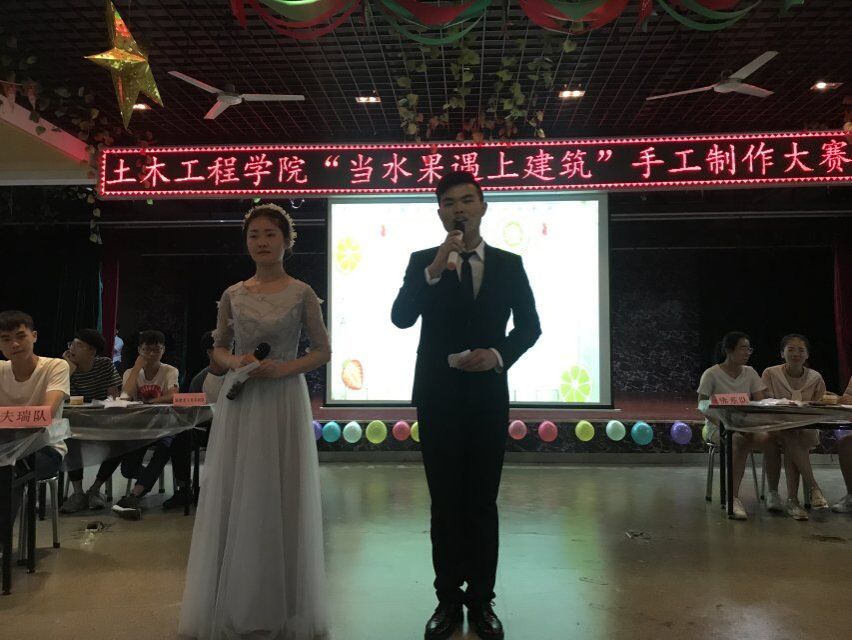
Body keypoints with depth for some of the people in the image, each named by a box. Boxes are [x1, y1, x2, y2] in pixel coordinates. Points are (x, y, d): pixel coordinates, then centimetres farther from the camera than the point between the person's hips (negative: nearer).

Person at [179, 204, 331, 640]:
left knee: (281, 499, 3)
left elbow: (323, 351, 1)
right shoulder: (233, 295, 7)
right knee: (233, 498, 5)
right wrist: (235, 362, -7)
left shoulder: (302, 294, -1)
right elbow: (219, 348, 14)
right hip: (239, 403, 3)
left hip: (284, 402, -2)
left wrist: (284, 368, -14)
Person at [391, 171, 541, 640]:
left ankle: (481, 601, 21)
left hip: (488, 395, 1)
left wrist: (498, 353, -13)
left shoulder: (509, 264, 5)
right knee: (445, 504, 8)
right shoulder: (422, 262, 1)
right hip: (437, 397, 0)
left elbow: (529, 325, 5)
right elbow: (401, 318, -13)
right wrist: (434, 271, -24)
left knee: (483, 503, 8)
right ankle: (448, 599, 21)